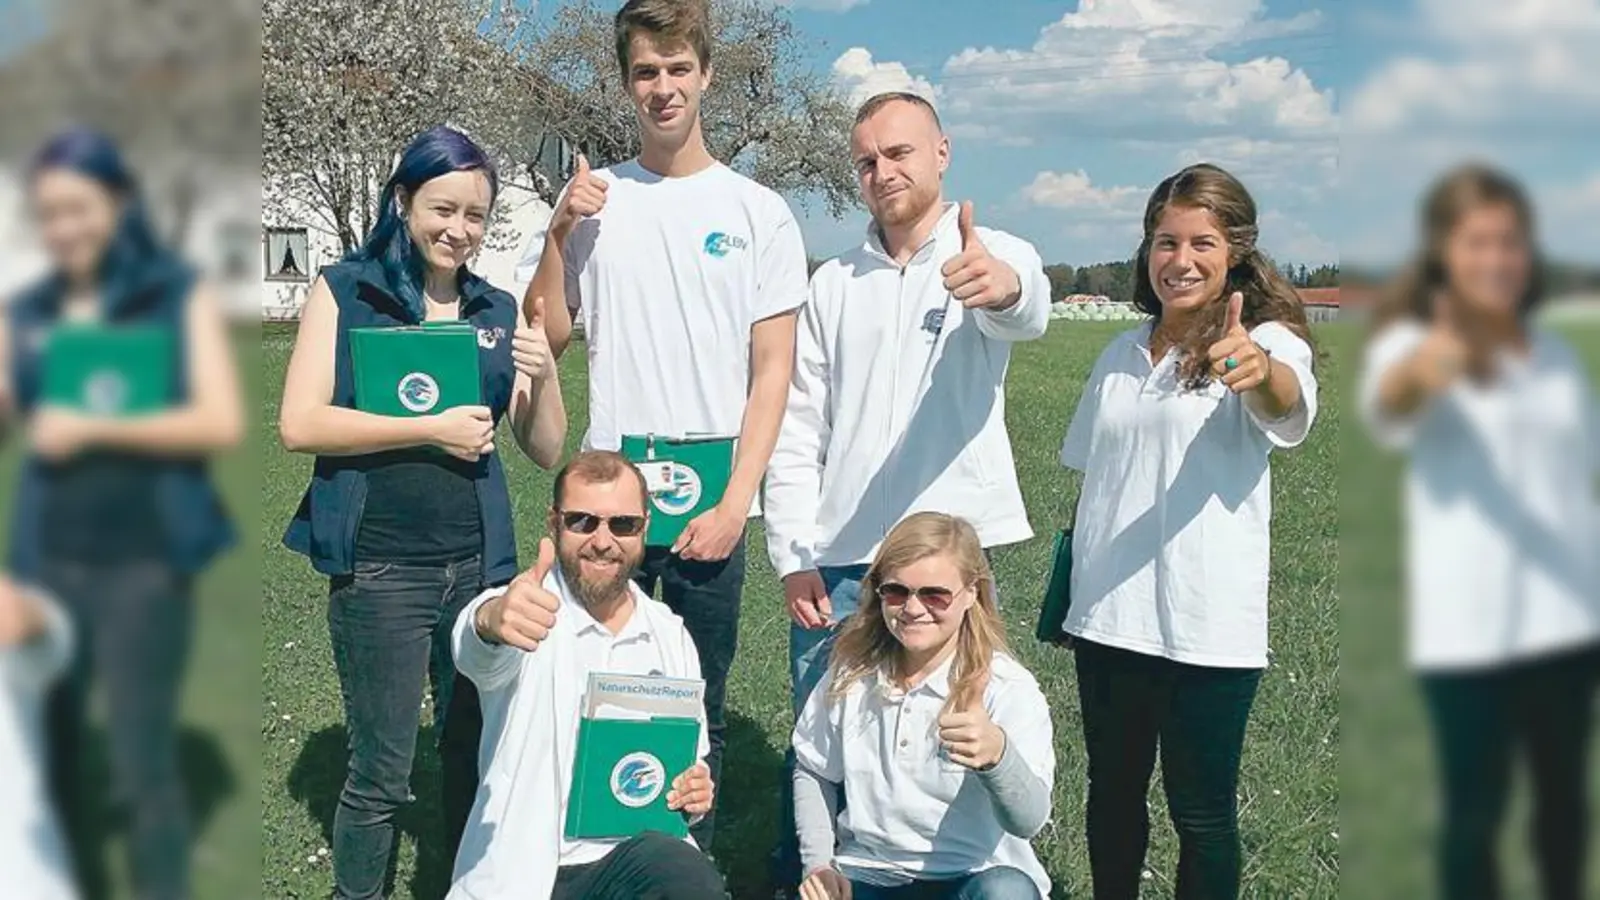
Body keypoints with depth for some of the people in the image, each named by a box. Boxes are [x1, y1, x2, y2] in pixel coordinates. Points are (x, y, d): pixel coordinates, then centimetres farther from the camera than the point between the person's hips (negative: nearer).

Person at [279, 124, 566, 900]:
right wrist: (433, 429, -15)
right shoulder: (344, 291, 0)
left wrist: (544, 373, -10)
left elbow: (547, 451, 9)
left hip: (480, 564, 4)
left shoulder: (499, 311, 9)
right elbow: (299, 425, -11)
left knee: (477, 755, 12)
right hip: (379, 569, -3)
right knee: (381, 774, 5)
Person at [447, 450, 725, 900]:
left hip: (640, 854, 2)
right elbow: (480, 654, -30)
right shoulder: (529, 610, -5)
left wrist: (696, 791, -4)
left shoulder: (671, 635, 10)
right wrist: (492, 619, -53)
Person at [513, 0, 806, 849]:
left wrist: (734, 505, -8)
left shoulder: (758, 213, 2)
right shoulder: (591, 199, 6)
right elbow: (544, 339, 5)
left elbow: (772, 372, 0)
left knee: (698, 714, 8)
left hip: (710, 505, -1)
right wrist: (559, 231, -7)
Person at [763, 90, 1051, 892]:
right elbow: (798, 430, 9)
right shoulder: (832, 286, 12)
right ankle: (797, 878, 23)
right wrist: (793, 557, -1)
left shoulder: (995, 257, 2)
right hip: (837, 559, 3)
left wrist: (1005, 288, -48)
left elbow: (1028, 311, -23)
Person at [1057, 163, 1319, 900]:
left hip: (1207, 626, -5)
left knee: (1202, 811, 4)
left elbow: (1289, 408, -31)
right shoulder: (1121, 355, 11)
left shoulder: (1267, 341, -7)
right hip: (1106, 615, 5)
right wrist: (1075, 585, 16)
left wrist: (1260, 371, -54)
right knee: (1112, 790, 16)